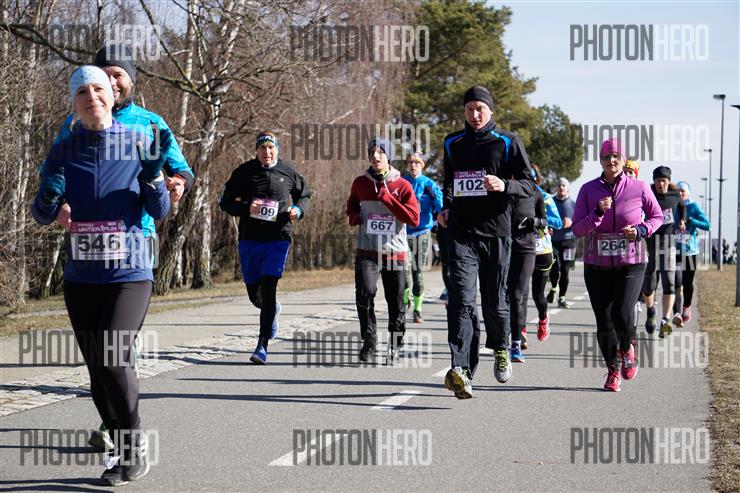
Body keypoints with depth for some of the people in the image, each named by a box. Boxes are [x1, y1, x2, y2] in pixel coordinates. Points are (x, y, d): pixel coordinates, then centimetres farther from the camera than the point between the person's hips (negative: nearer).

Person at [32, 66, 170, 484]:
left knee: (114, 359, -19)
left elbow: (159, 212, -1)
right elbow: (42, 216, 5)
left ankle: (136, 449, -3)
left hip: (130, 273, -3)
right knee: (97, 369, 8)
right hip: (81, 277, 4)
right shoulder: (64, 151, 3)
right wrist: (49, 197, -17)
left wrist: (153, 173, -19)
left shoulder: (138, 145, -2)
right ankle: (123, 449, 23)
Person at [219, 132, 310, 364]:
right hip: (249, 240, 2)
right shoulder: (244, 172, 1)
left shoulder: (289, 172, 3)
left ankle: (262, 347, -11)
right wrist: (246, 208, -16)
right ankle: (273, 310, 49)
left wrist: (298, 210, -4)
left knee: (268, 290, -13)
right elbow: (225, 201, 3)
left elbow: (304, 195, 19)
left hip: (278, 240, -2)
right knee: (254, 294, 11)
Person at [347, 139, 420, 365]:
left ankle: (395, 346, 21)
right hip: (367, 251, 1)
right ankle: (369, 338, -1)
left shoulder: (402, 186, -2)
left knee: (396, 302, 4)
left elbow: (413, 219, -10)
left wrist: (386, 197, -15)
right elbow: (352, 204, 27)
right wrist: (353, 216, 3)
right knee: (365, 292, -19)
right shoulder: (360, 183, 6)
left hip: (395, 252, -1)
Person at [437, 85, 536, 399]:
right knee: (461, 299, -14)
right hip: (461, 234, 1)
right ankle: (461, 370, -24)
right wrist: (446, 209, 12)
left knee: (495, 302, 7)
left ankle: (500, 349, 37)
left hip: (496, 232, -1)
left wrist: (504, 185, -18)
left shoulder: (508, 143, 4)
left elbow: (529, 185, 1)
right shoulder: (453, 144, 14)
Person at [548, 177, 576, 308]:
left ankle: (562, 298, 8)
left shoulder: (573, 204, 8)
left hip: (568, 240, 0)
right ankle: (554, 288, 20)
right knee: (555, 269, -11)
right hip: (553, 240, 0)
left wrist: (571, 223, -14)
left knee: (565, 270, -2)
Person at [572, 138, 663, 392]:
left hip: (631, 264, -2)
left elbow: (657, 217, 13)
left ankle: (628, 348, 16)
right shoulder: (588, 190, 0)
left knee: (622, 316, -18)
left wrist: (642, 229, -7)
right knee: (604, 321, 2)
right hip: (597, 266, 2)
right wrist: (598, 213, -19)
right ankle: (613, 370, 21)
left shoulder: (639, 188, -2)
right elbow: (577, 229, -3)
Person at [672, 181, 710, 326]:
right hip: (675, 250, 0)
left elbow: (707, 225, -6)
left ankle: (686, 308, 36)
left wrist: (689, 220, -17)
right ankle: (677, 314, -23)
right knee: (677, 282, -15)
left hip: (690, 250, 0)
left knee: (688, 283, 12)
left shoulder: (694, 207, 2)